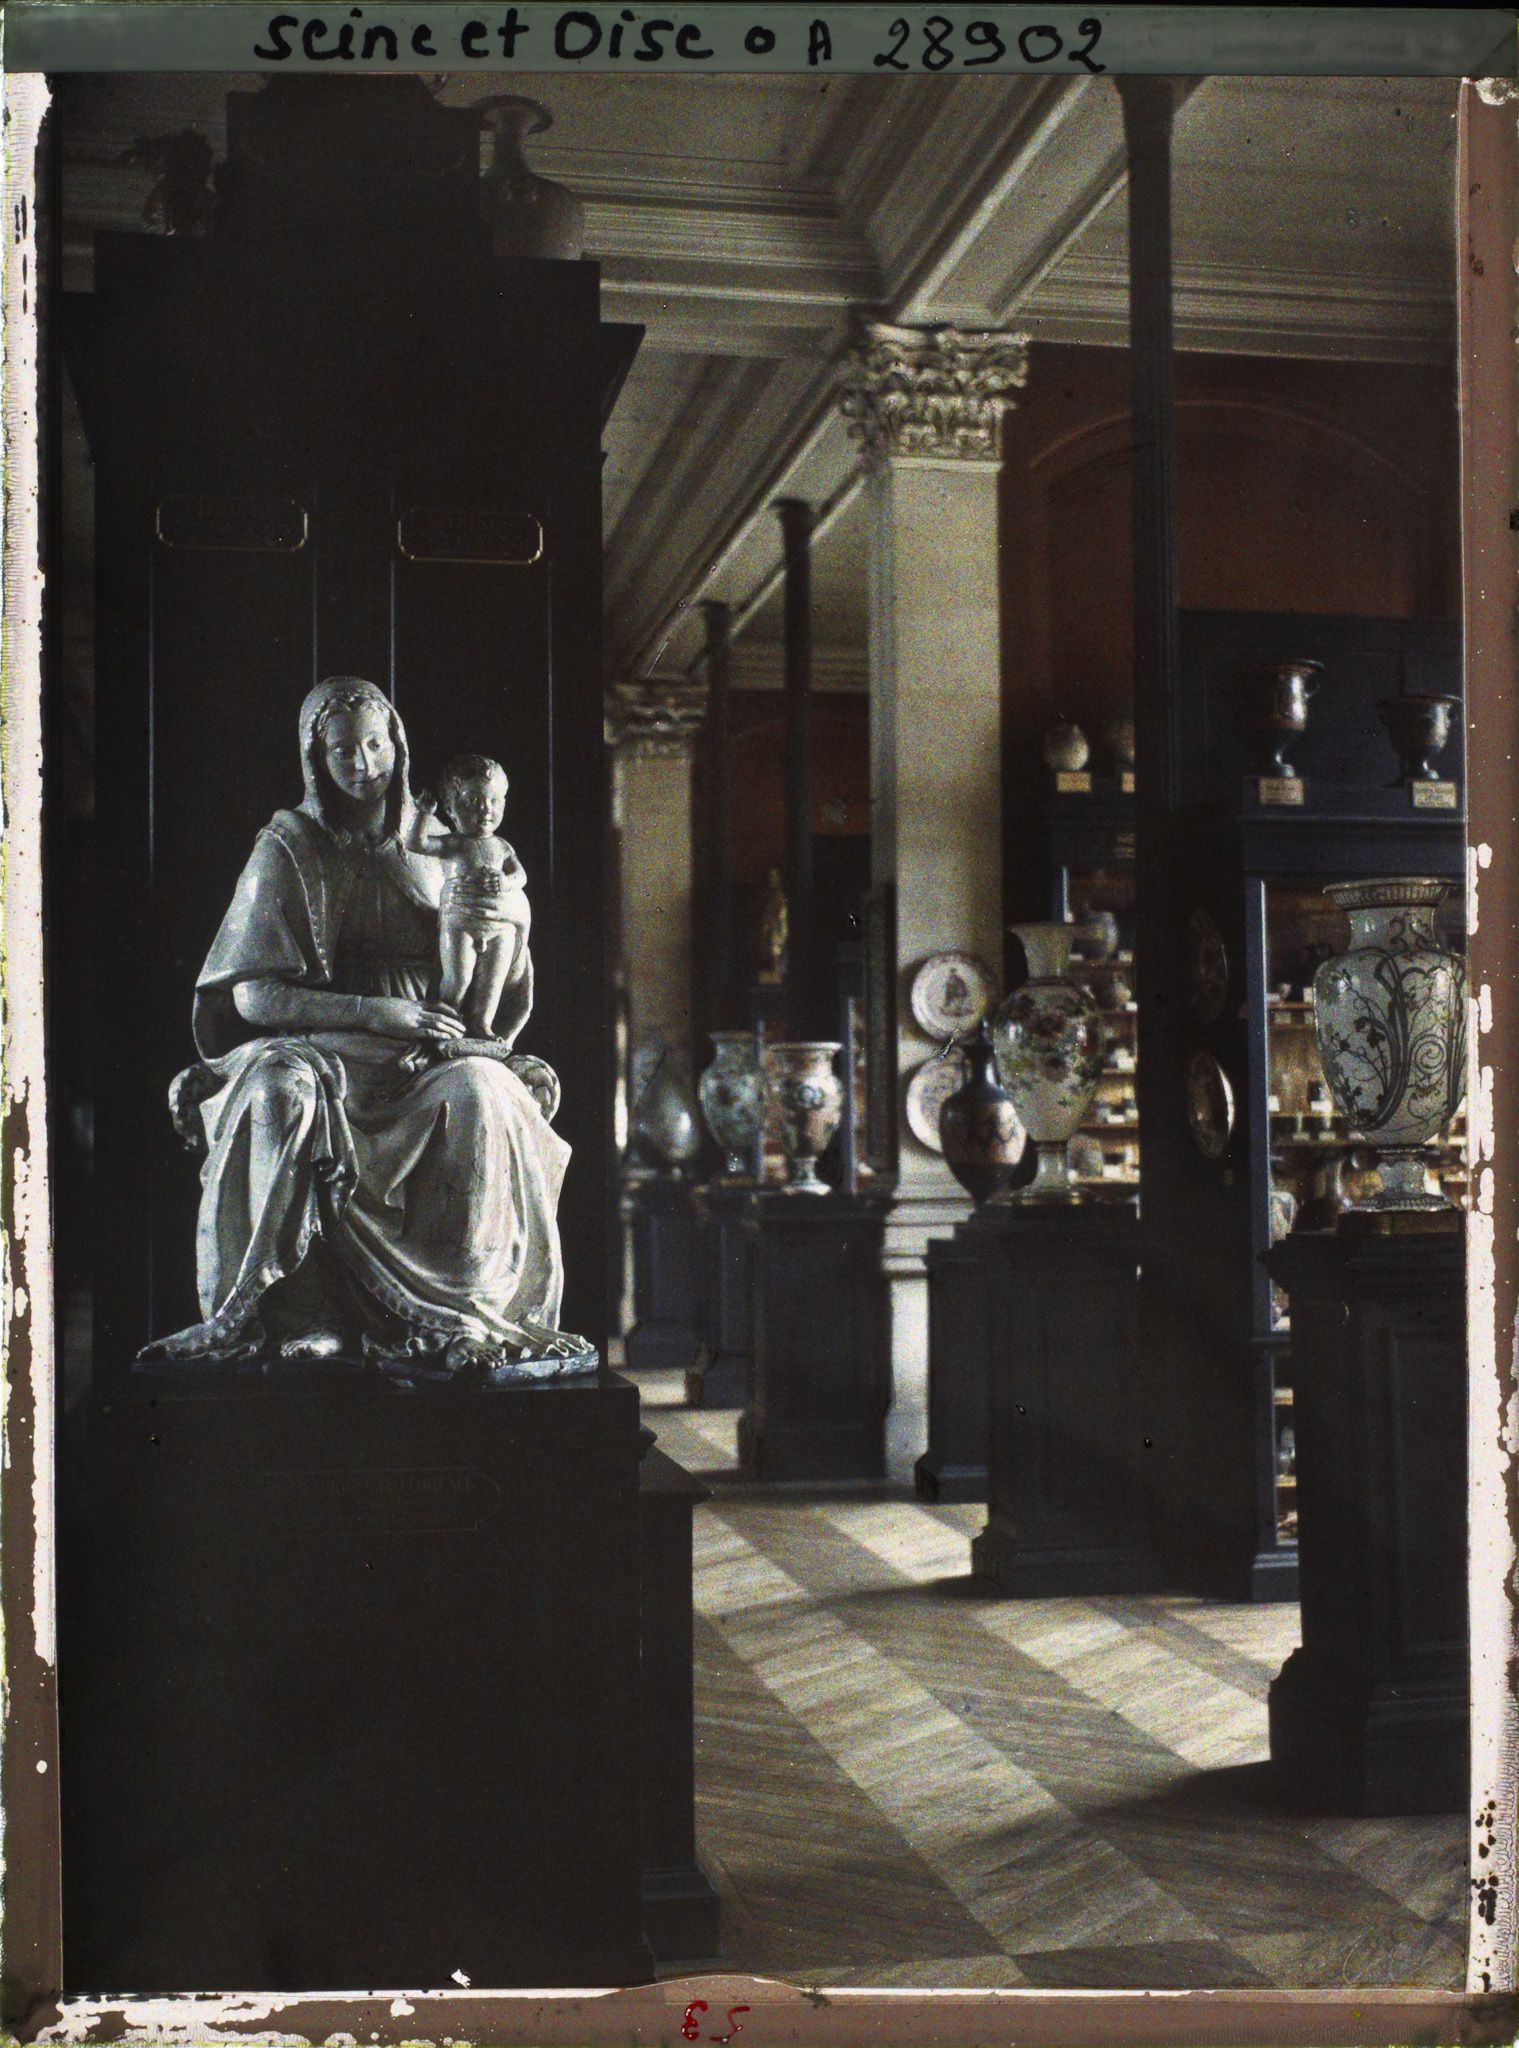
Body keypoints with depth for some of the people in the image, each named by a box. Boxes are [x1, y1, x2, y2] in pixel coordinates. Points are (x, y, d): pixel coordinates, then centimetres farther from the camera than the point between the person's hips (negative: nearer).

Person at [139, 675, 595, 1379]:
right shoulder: (289, 849, 5)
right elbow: (252, 997, -5)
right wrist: (377, 1012, -15)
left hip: (414, 1065, 2)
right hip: (312, 1049, -2)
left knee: (481, 1088, -32)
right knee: (282, 1089, -37)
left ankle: (455, 1313, -32)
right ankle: (298, 1313, -34)